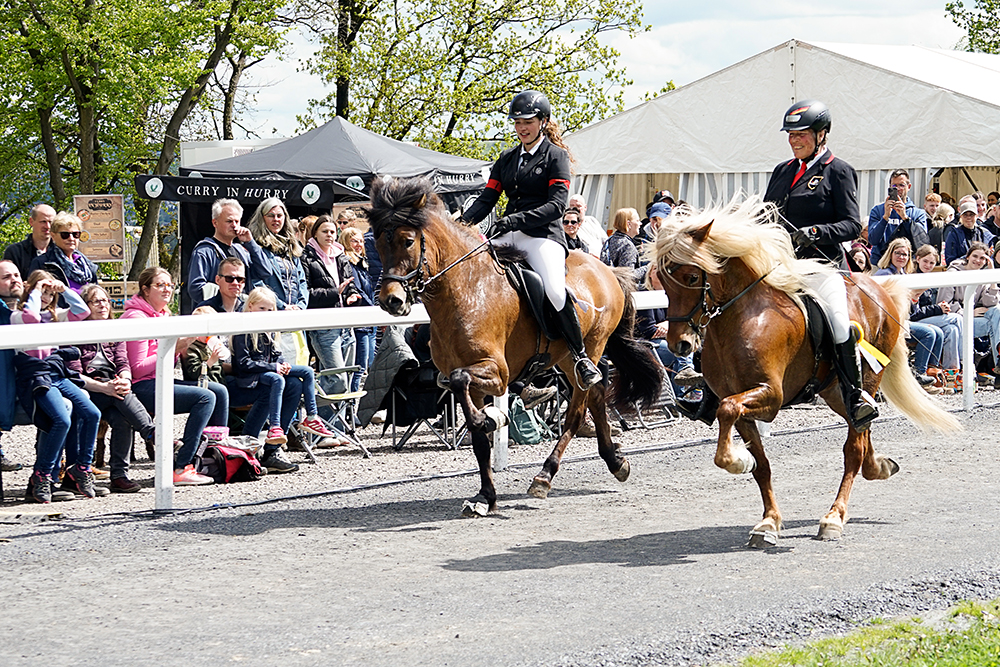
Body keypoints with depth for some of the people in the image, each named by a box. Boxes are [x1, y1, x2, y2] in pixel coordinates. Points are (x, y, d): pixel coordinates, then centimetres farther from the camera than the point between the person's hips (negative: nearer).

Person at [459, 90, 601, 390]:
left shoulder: (556, 156, 2)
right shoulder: (506, 159, 20)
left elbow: (557, 205, -10)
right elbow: (487, 199, 15)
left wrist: (517, 219, -23)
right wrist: (462, 224, -5)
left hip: (544, 234, -6)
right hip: (508, 234, 6)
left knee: (555, 289, -30)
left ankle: (581, 357, -15)